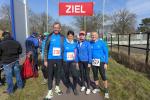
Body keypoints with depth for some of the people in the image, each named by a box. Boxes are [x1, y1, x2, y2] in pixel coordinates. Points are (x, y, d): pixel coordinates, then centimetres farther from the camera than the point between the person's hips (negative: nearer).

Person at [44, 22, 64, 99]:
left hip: (59, 59, 2)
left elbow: (64, 48, 8)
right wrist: (45, 60, -3)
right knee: (50, 74, 2)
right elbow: (46, 49, -1)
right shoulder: (50, 37, -3)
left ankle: (57, 88, 34)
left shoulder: (62, 37, 2)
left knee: (58, 73, 14)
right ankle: (50, 91, 16)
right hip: (51, 59, -2)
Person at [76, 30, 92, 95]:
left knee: (87, 75, 2)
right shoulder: (78, 44, 4)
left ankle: (88, 88, 17)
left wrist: (89, 62, -12)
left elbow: (89, 53, -10)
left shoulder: (87, 43, -9)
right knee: (82, 74, 14)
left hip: (86, 61, -4)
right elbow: (77, 53, 9)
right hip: (80, 61, 4)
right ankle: (83, 86, 32)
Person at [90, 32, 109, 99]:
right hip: (93, 62, 4)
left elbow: (106, 53, -7)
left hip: (101, 62, -4)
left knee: (103, 76, 1)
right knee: (95, 75, 15)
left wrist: (106, 63, -11)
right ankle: (97, 88, 34)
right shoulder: (90, 43, 0)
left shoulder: (102, 42, -8)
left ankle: (106, 91, 15)